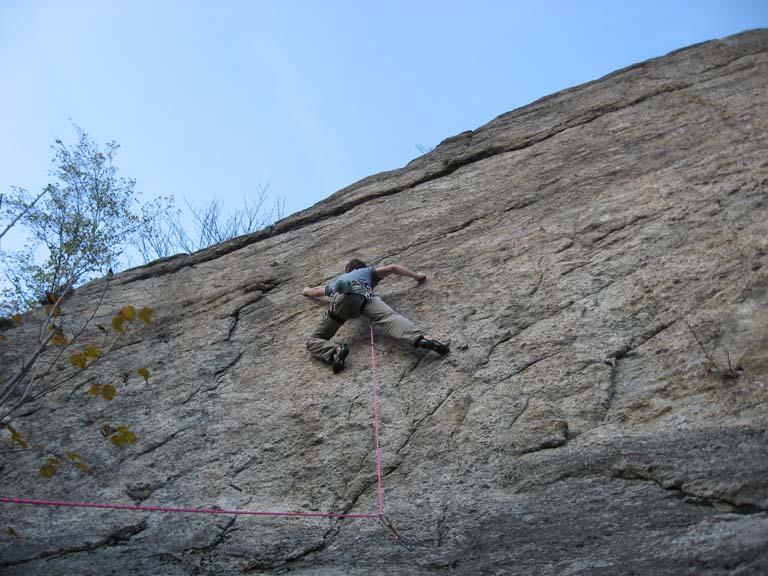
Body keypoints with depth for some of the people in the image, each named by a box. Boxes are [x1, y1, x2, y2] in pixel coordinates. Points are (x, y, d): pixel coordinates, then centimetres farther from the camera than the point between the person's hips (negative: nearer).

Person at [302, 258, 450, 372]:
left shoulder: (338, 280, 49)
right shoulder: (367, 271, 43)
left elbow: (317, 291, 66)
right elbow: (392, 268, 30)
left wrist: (306, 291, 89)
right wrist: (416, 276, 42)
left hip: (340, 299, 2)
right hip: (362, 294, -2)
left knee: (313, 341, 7)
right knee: (389, 317, -24)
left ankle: (336, 351, -27)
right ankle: (419, 337, -53)